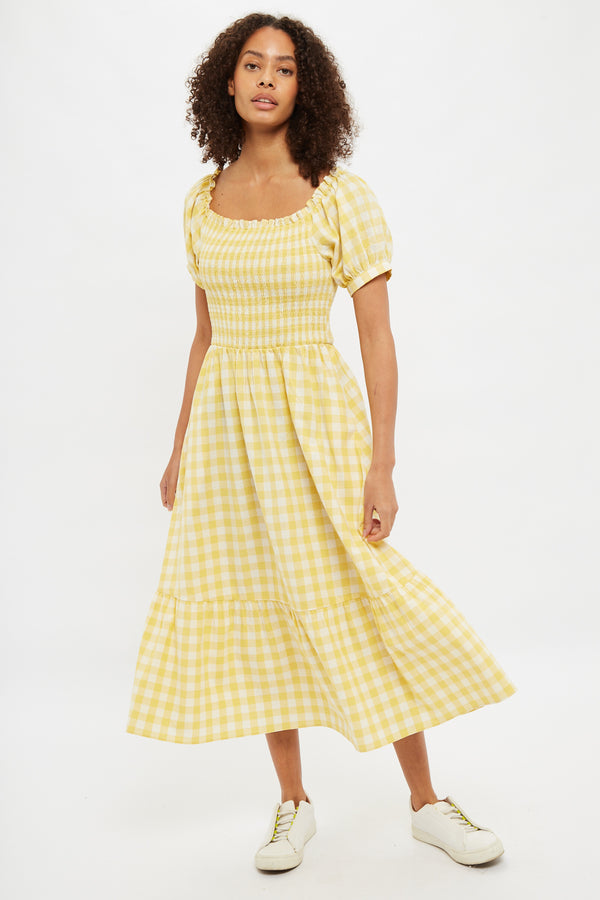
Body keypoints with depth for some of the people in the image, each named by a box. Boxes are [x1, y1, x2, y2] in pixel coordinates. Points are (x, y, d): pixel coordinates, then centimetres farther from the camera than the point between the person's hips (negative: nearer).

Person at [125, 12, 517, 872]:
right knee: (254, 610, 8)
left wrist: (381, 465, -14)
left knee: (356, 606, -1)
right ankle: (294, 802, 25)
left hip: (314, 420, -4)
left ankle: (426, 802, 17)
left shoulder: (343, 196, -6)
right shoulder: (203, 203, 8)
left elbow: (378, 339, -8)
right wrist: (180, 448, 14)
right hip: (226, 422, 4)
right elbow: (206, 335, 14)